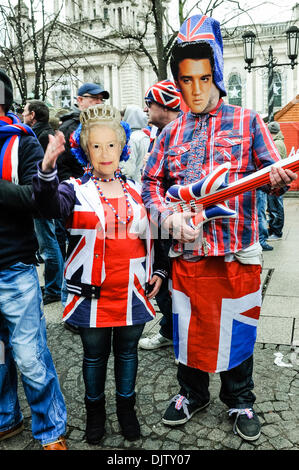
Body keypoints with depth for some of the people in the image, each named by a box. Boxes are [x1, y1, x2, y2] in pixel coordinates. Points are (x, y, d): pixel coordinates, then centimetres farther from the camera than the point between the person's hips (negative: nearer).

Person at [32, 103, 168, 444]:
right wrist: (47, 170, -45)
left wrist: (158, 270, 8)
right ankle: (95, 409, 36)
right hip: (92, 294, -2)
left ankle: (126, 406, 38)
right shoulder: (76, 190, -5)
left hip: (132, 292, 3)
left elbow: (152, 234, 15)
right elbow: (51, 205, -28)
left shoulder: (136, 191, 7)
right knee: (95, 355, 14)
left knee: (127, 351, 17)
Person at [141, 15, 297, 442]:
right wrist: (168, 216, -13)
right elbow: (151, 183, 6)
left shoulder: (247, 123, 4)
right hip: (187, 251, 2)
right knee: (189, 326, 13)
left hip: (237, 251, -2)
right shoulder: (171, 134, 11)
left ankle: (239, 400, 34)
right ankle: (192, 393, 37)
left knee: (236, 327, 10)